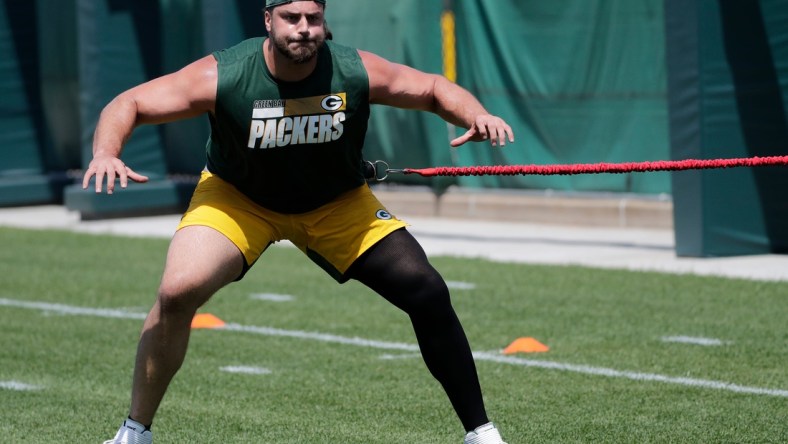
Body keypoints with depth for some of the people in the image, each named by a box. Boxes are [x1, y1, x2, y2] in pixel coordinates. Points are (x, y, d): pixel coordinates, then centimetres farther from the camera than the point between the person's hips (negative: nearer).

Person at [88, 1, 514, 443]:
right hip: (237, 198, -1)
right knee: (177, 291, -25)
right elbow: (129, 104, -23)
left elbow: (434, 88, -8)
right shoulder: (221, 76, -28)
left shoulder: (357, 71, -23)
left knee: (428, 295, -12)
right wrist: (106, 153, -43)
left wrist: (477, 116, -29)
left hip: (338, 203, 1)